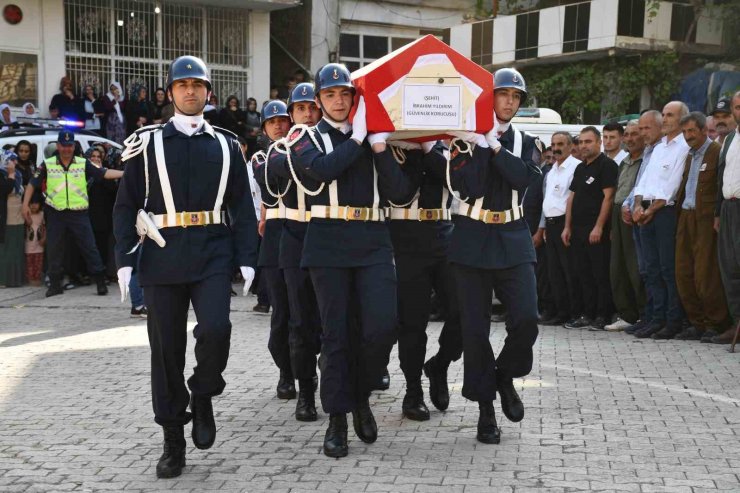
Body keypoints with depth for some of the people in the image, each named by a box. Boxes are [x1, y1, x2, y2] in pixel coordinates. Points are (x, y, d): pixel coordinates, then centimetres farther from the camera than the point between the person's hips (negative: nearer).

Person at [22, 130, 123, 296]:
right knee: (53, 250, 7)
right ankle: (55, 285, 18)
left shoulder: (83, 163, 3)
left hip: (79, 214, -1)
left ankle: (101, 282, 4)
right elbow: (33, 184, 9)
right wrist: (25, 204, 2)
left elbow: (104, 173, -3)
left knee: (89, 248, -2)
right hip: (55, 214, 1)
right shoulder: (47, 164, 4)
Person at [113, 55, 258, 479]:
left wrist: (247, 259, 0)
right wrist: (125, 260, -4)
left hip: (214, 256, 0)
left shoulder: (226, 145, 9)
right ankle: (174, 442, 15)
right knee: (167, 349, 3)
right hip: (163, 257, 0)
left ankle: (203, 397, 11)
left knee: (215, 329, -20)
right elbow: (127, 205, 4)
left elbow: (242, 206, 9)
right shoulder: (148, 143, 6)